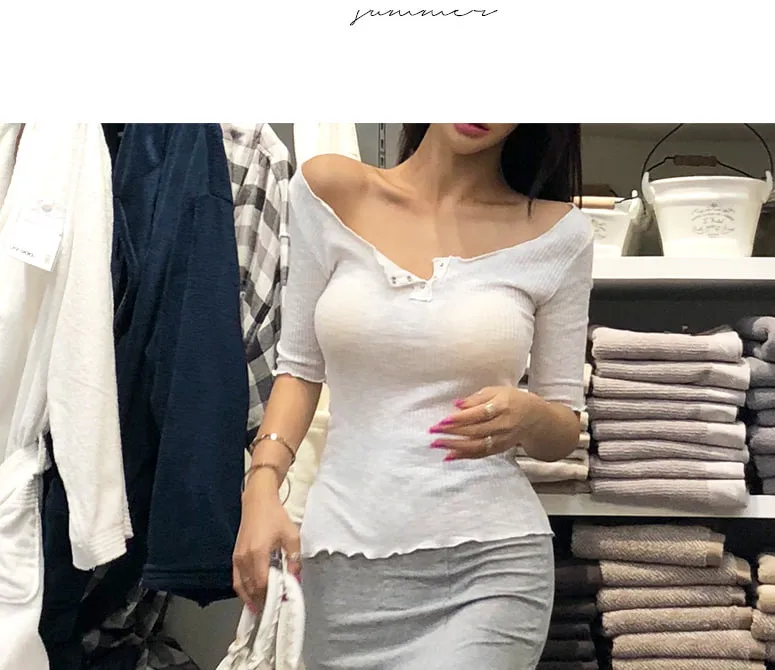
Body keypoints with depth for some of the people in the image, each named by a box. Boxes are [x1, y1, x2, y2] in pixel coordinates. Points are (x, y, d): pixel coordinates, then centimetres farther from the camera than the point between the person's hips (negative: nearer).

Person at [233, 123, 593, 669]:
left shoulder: (557, 232, -2)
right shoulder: (330, 190, 1)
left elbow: (565, 430, 5)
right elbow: (300, 367, 7)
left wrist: (529, 418, -16)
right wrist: (263, 485, -7)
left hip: (489, 561, -1)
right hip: (344, 560, 2)